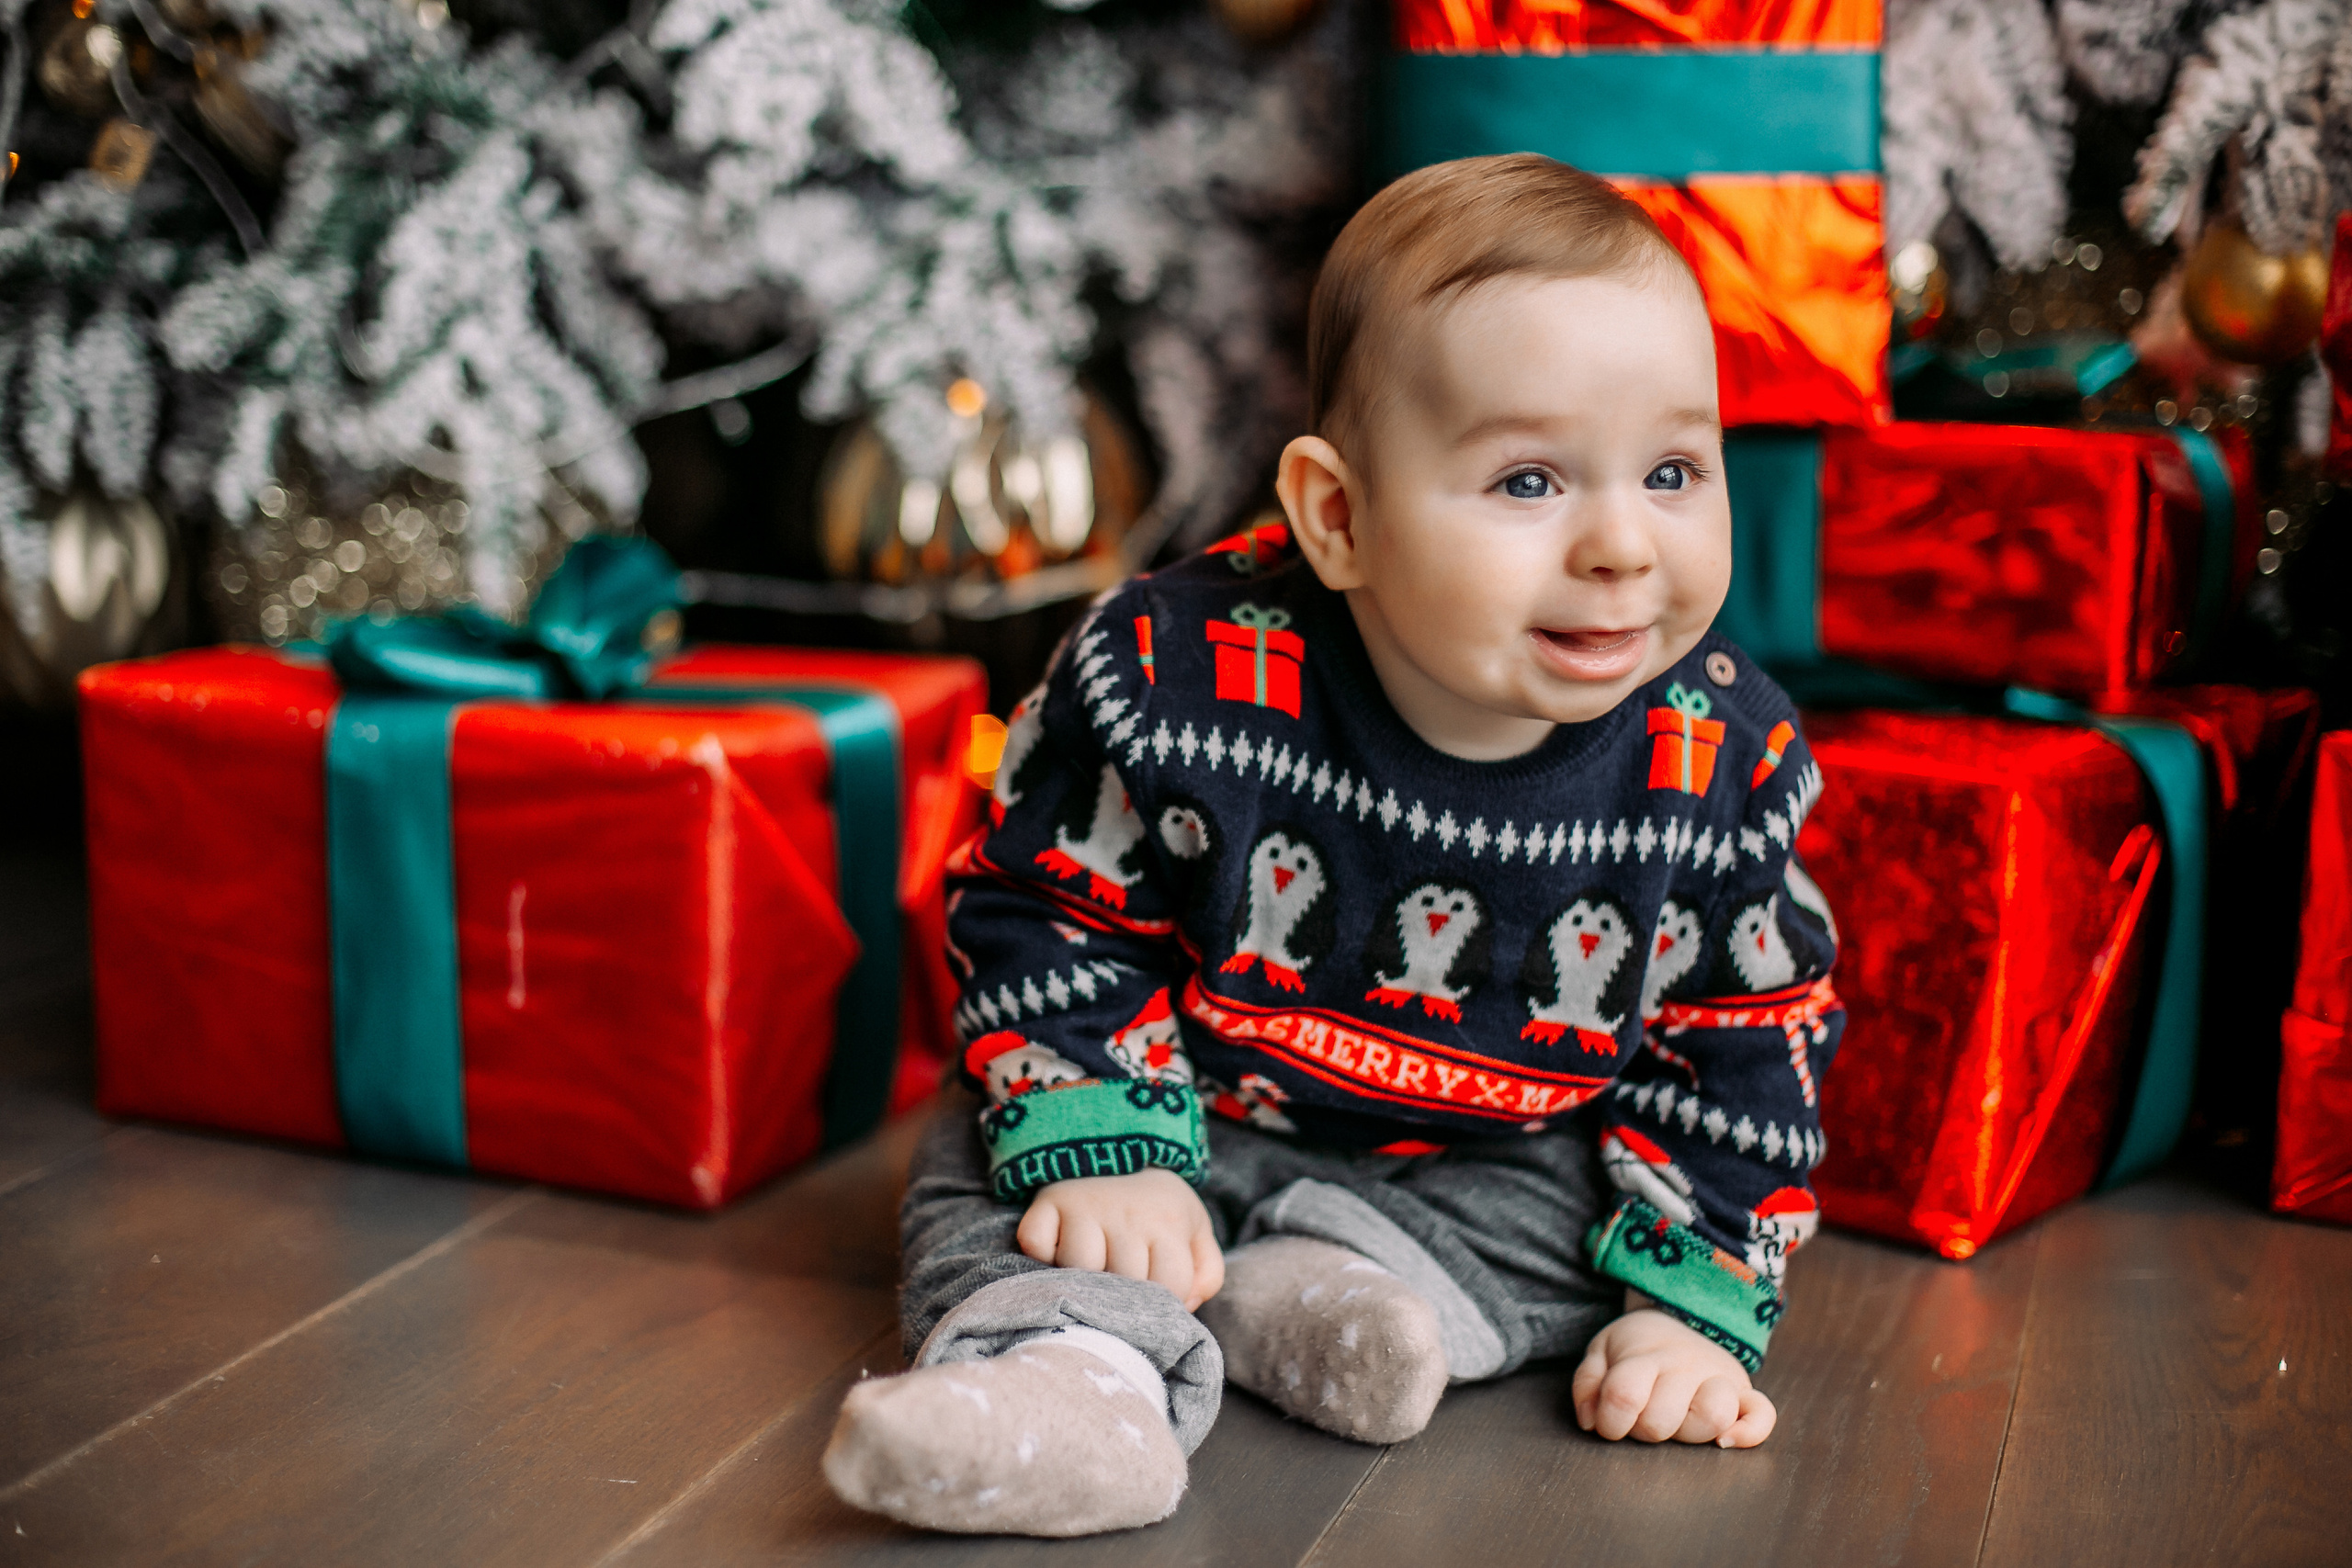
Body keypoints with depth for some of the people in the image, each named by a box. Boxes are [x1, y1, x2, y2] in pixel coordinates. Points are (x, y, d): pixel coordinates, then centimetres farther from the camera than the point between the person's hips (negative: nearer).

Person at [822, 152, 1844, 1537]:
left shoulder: (1726, 772, -19)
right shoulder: (1181, 680, -27)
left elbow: (1747, 1040, -6)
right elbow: (1042, 910, -13)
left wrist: (1696, 1304, -13)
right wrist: (1100, 1152, -22)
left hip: (1496, 1164, 2)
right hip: (1197, 1120, -1)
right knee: (984, 1172, -16)